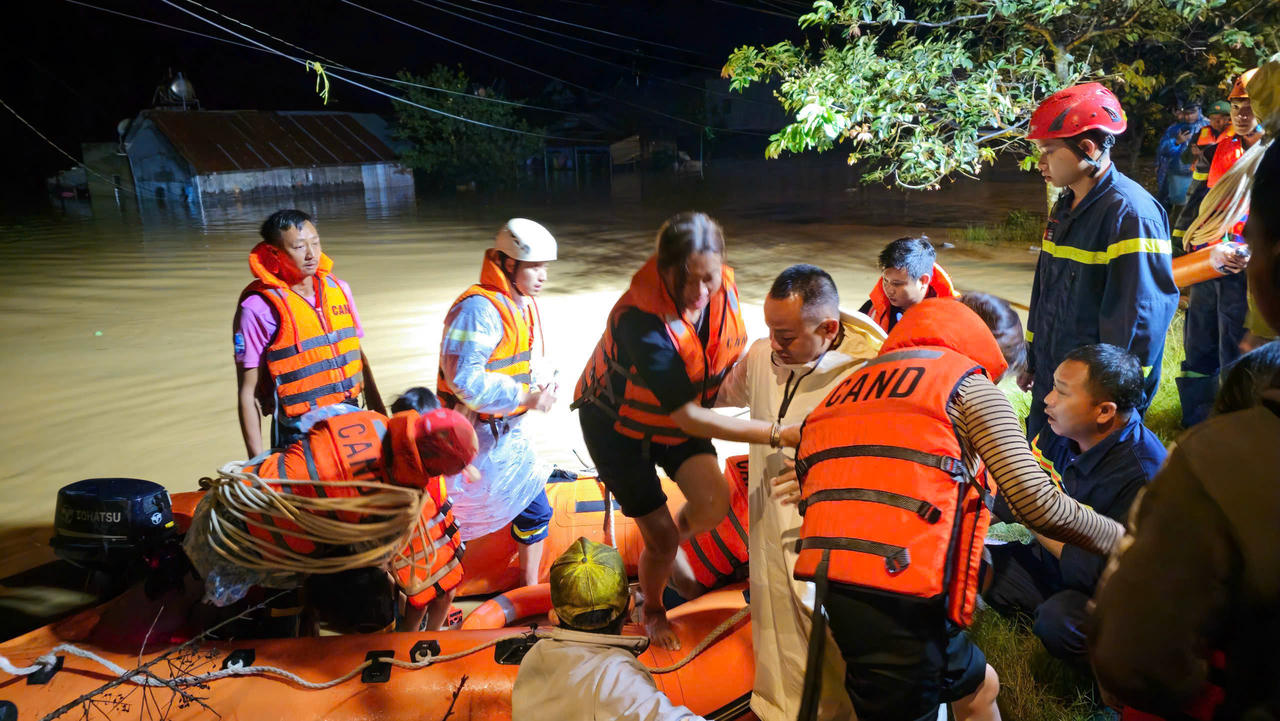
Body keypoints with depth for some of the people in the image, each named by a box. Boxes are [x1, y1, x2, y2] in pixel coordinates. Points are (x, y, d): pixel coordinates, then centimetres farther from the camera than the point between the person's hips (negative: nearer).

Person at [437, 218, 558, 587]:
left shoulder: (525, 304, 9)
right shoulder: (479, 308, -22)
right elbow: (464, 379, -28)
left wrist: (541, 383, -4)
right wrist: (526, 398, -25)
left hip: (509, 430, 9)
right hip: (475, 435, -9)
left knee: (535, 510, 15)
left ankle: (530, 591, 34)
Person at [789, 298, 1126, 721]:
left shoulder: (844, 392, 23)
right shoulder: (966, 385, 4)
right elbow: (1036, 502, -4)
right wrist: (1121, 539, 12)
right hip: (899, 605, -7)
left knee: (979, 684, 27)